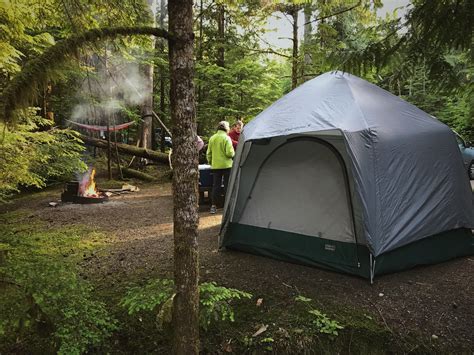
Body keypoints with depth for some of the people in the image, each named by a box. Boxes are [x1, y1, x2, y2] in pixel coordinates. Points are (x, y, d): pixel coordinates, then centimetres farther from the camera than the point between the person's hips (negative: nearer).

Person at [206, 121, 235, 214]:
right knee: (227, 186, 5)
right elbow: (229, 153, -16)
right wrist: (233, 153, 5)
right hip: (226, 165, -4)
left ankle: (213, 206, 9)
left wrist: (210, 162, 22)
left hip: (215, 166, 4)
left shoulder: (212, 138, 5)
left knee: (216, 186, 9)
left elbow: (208, 153, 10)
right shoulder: (226, 138, -10)